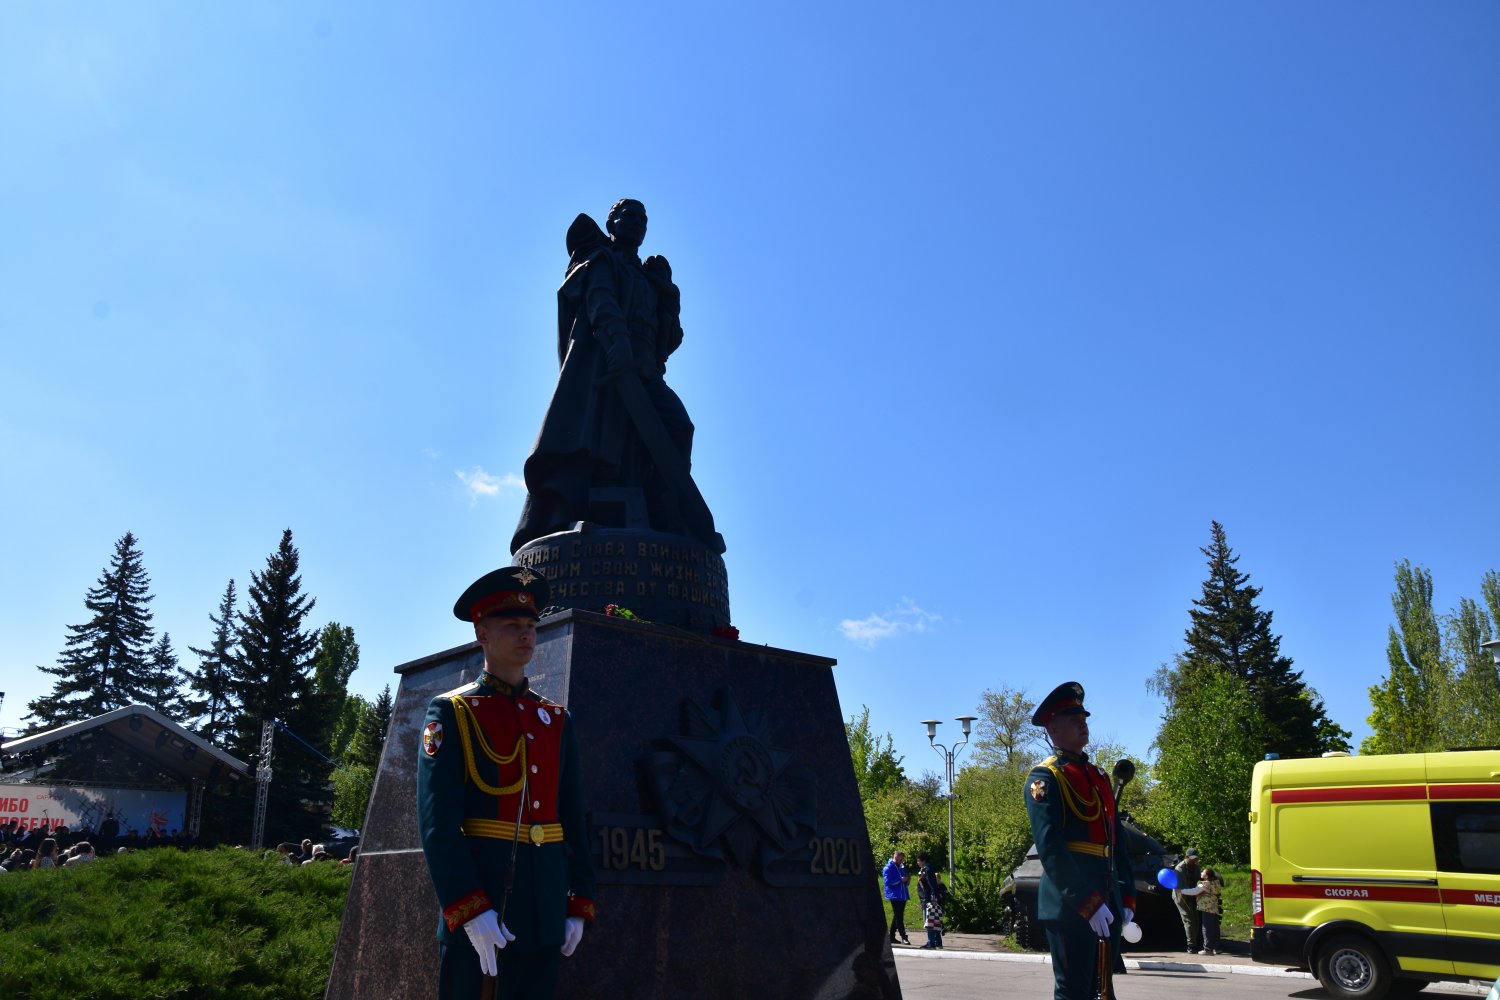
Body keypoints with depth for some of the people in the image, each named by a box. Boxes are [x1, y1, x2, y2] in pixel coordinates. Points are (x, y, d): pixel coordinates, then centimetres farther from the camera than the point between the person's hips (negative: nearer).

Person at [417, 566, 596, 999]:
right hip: (474, 907, -4)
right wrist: (468, 909, -19)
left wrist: (580, 904, 6)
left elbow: (573, 816, 12)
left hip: (546, 910, 5)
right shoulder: (451, 713, -3)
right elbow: (437, 821, -11)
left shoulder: (556, 718, 11)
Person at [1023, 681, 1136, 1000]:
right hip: (1070, 907, -8)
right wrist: (1088, 903, -20)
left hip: (1108, 905, 8)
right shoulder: (1045, 778, -8)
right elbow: (1050, 848, -17)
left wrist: (1126, 898, 10)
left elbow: (1118, 842, 18)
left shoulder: (1100, 777, 17)